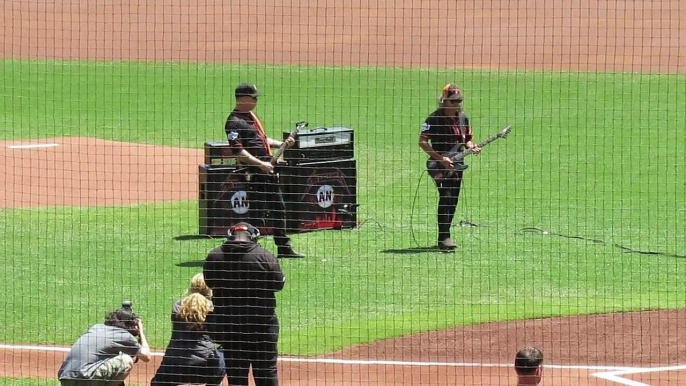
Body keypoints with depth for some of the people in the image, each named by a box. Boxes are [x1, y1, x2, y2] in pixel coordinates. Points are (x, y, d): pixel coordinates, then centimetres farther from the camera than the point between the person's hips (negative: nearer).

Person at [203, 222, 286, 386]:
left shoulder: (213, 256, -5)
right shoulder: (265, 256, -12)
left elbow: (208, 282, 8)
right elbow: (279, 284, -4)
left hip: (226, 321, 2)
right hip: (261, 321, -2)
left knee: (235, 373, 9)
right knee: (267, 370, 7)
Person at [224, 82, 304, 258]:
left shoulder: (251, 116, 16)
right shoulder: (234, 122, -15)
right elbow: (237, 150, -23)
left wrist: (281, 144, 12)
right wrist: (260, 164, -27)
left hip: (268, 169, 10)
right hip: (254, 172, -10)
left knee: (279, 207, 15)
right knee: (255, 211, -6)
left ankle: (284, 247, 24)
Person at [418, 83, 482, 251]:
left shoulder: (463, 118, 9)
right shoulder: (435, 118, -12)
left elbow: (467, 140, 20)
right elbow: (422, 141, -15)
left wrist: (472, 147, -4)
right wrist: (440, 158, -22)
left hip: (456, 164, 7)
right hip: (439, 165, -7)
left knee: (453, 201, 9)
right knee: (446, 197, -20)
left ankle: (445, 236, 19)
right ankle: (444, 238, -22)